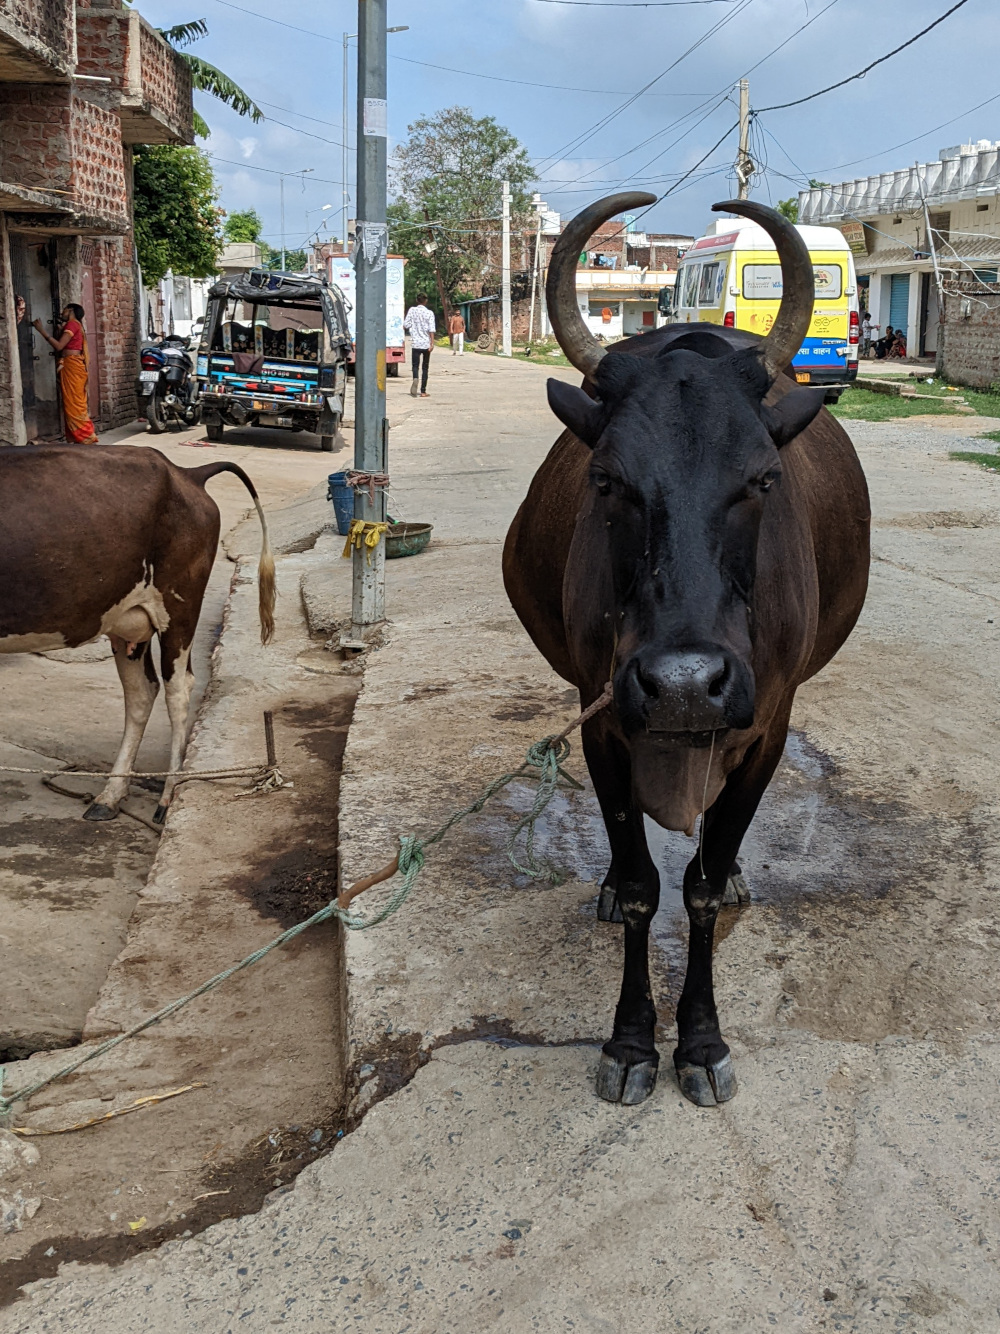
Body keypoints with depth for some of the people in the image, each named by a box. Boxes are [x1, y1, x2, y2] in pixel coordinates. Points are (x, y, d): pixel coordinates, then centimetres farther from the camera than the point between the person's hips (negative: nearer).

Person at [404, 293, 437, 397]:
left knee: (415, 365, 3)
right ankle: (423, 391, 7)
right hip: (426, 343, 0)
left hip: (415, 343, 0)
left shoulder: (412, 310, 0)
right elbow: (432, 329, -11)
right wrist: (432, 343, -11)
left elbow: (405, 325, 0)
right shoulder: (429, 313, -4)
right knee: (425, 367, 8)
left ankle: (415, 379, -31)